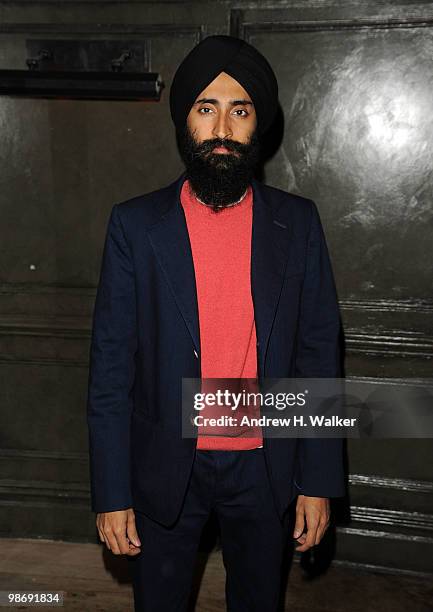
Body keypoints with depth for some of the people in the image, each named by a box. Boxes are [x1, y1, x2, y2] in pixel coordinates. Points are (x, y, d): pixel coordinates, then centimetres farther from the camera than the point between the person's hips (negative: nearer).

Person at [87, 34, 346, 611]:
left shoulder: (298, 222, -4)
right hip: (164, 468, 0)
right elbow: (111, 366, -7)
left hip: (264, 467, 1)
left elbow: (319, 353, -2)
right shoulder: (134, 224, -8)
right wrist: (111, 493, -7)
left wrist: (319, 480, -2)